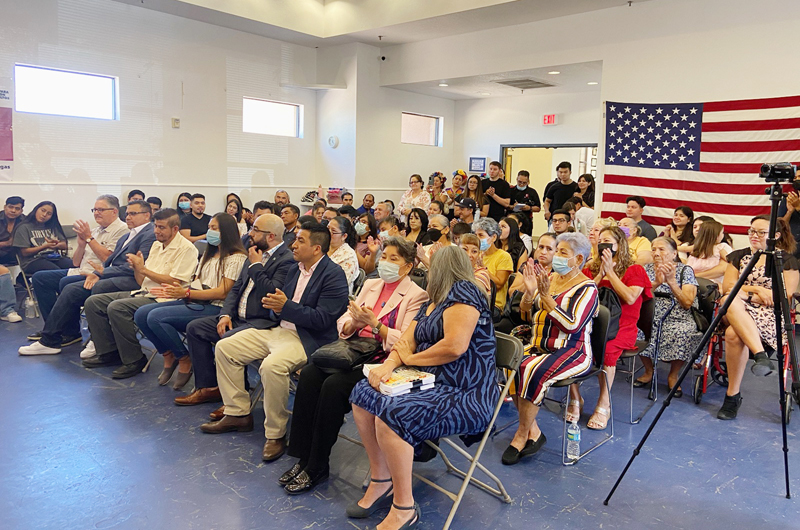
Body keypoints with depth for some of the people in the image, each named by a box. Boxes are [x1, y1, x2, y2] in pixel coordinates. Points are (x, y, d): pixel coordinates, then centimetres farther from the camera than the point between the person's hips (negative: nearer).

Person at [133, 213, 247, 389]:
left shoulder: (236, 257, -6)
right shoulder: (209, 254, 23)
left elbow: (222, 292, -15)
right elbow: (196, 283, 18)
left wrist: (186, 293, -19)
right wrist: (176, 291, -1)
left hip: (214, 307, -9)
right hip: (193, 302, 9)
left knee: (156, 317, -23)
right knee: (141, 314, -6)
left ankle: (185, 361, -6)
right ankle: (168, 355, 7)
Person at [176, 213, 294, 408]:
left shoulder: (287, 260, -14)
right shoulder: (256, 254, 15)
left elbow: (272, 294, -25)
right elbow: (236, 288, 17)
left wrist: (256, 266, -14)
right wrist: (225, 314, 1)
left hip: (262, 323, -10)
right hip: (238, 318, 10)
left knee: (227, 340, -31)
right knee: (194, 328, 3)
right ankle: (207, 387, 10)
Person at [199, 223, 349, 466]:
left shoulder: (333, 274, -13)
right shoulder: (295, 270, 15)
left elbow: (323, 319, -19)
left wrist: (286, 306, -21)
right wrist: (275, 307, -5)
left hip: (308, 339, -9)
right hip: (279, 329, 9)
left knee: (272, 365, -36)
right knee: (224, 348, 4)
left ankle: (276, 434, -16)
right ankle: (237, 413, 13)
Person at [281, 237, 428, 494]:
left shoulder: (416, 296, -2)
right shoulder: (371, 285, 18)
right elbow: (343, 324, 13)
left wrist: (374, 323, -20)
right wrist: (355, 323, -9)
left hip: (384, 362, -6)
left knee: (334, 385, -28)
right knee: (310, 373, -19)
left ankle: (317, 466, -12)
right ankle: (304, 457, -10)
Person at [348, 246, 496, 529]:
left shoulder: (463, 291, -11)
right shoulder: (431, 304, 18)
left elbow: (455, 346, -23)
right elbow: (406, 340, 11)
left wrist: (409, 358, -8)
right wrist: (390, 364, -12)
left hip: (465, 396, -10)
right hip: (432, 383, 10)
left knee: (390, 415, -28)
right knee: (363, 394, -2)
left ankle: (404, 507, -10)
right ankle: (381, 479, 9)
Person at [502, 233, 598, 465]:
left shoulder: (587, 288, -7)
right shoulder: (549, 278, 12)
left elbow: (572, 325, -20)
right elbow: (525, 311, 9)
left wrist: (546, 296, -23)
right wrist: (530, 291, -11)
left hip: (573, 352, -6)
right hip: (540, 347, 7)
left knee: (531, 371, -31)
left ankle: (522, 435, -13)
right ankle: (533, 432, -10)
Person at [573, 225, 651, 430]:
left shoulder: (634, 270, 8)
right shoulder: (590, 269, 18)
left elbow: (630, 298, -10)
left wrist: (610, 271, -7)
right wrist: (599, 274, -3)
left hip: (621, 328, -3)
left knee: (606, 347, -36)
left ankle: (604, 405, -17)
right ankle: (575, 400, -10)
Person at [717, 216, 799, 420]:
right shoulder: (738, 256, 16)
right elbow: (727, 287, 5)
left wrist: (744, 294, -7)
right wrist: (756, 290, -9)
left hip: (770, 315, -3)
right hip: (735, 312, 4)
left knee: (734, 334, -36)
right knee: (731, 300, -36)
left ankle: (733, 394, -27)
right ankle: (761, 356, -43)